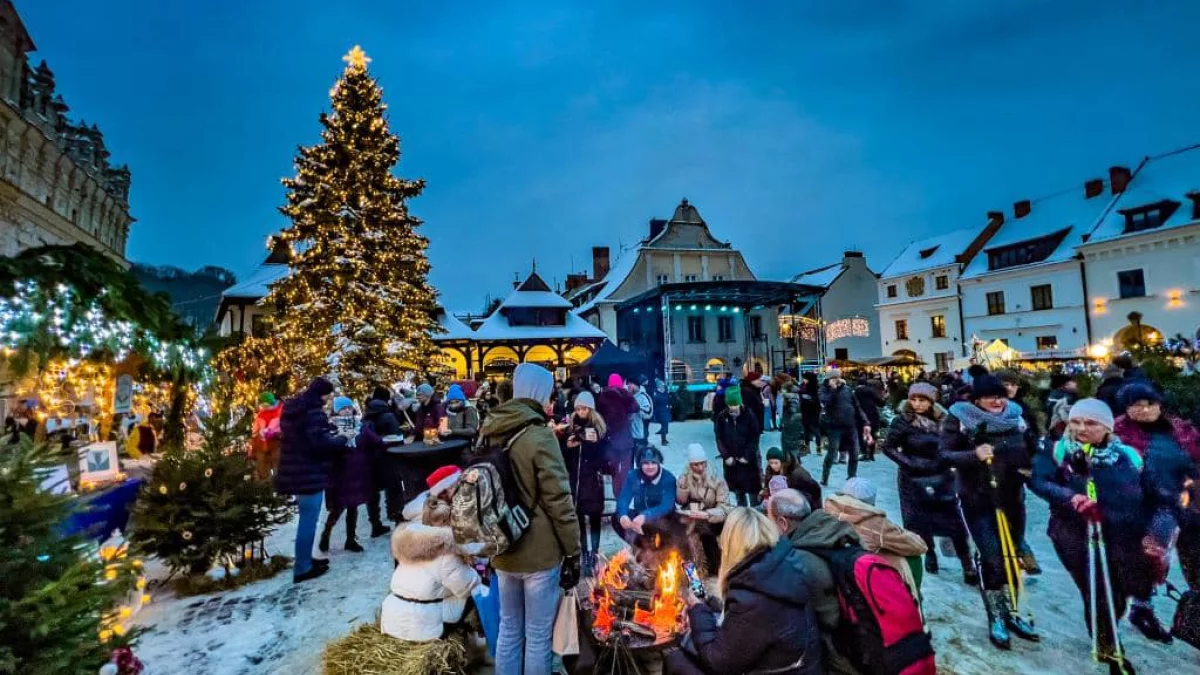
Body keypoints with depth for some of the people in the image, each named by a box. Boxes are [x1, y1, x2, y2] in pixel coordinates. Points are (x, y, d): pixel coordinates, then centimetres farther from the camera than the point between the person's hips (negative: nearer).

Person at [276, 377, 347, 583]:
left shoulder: (291, 408, 13)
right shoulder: (313, 411, -18)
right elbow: (319, 443, -24)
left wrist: (330, 433, 15)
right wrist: (341, 439, -8)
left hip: (293, 471, 10)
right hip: (309, 473, -10)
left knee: (306, 518, 20)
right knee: (309, 520, -1)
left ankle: (305, 559, 30)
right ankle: (302, 568, 7)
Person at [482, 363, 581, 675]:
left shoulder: (490, 433, 3)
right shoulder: (539, 436, -19)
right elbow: (558, 501, -19)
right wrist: (573, 552, -9)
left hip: (503, 552, 7)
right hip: (540, 553, -6)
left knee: (508, 630, 21)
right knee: (538, 636, 10)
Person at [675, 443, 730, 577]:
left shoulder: (717, 481, -11)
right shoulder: (684, 478, -3)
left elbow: (724, 509, -20)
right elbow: (680, 502, -14)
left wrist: (705, 514, -37)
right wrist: (686, 481, -25)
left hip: (713, 520, -1)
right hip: (691, 523, 1)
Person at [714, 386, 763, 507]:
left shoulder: (749, 416, -10)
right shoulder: (722, 417, -4)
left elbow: (755, 438, -8)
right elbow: (719, 438, 0)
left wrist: (747, 456, -13)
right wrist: (726, 456, -9)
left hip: (749, 459, -2)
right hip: (730, 459, 2)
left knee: (752, 489, 4)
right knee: (737, 490, 14)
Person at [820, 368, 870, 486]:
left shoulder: (847, 389, 11)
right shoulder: (825, 389, -1)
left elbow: (857, 407, 13)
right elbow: (826, 402, -22)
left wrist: (865, 423, 6)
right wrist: (833, 388, -19)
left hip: (851, 427, 4)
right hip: (835, 427, -4)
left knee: (854, 455, 7)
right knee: (832, 454, -6)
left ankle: (852, 478, 23)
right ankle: (824, 478, 10)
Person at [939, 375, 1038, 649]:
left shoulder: (1015, 416, 4)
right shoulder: (959, 418, -11)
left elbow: (1030, 450, 18)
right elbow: (943, 454, -15)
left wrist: (1030, 466, 1)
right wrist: (974, 455, -30)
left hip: (1011, 496, 5)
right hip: (977, 499, -5)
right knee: (992, 558, -5)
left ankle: (1010, 612, 31)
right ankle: (996, 618, 13)